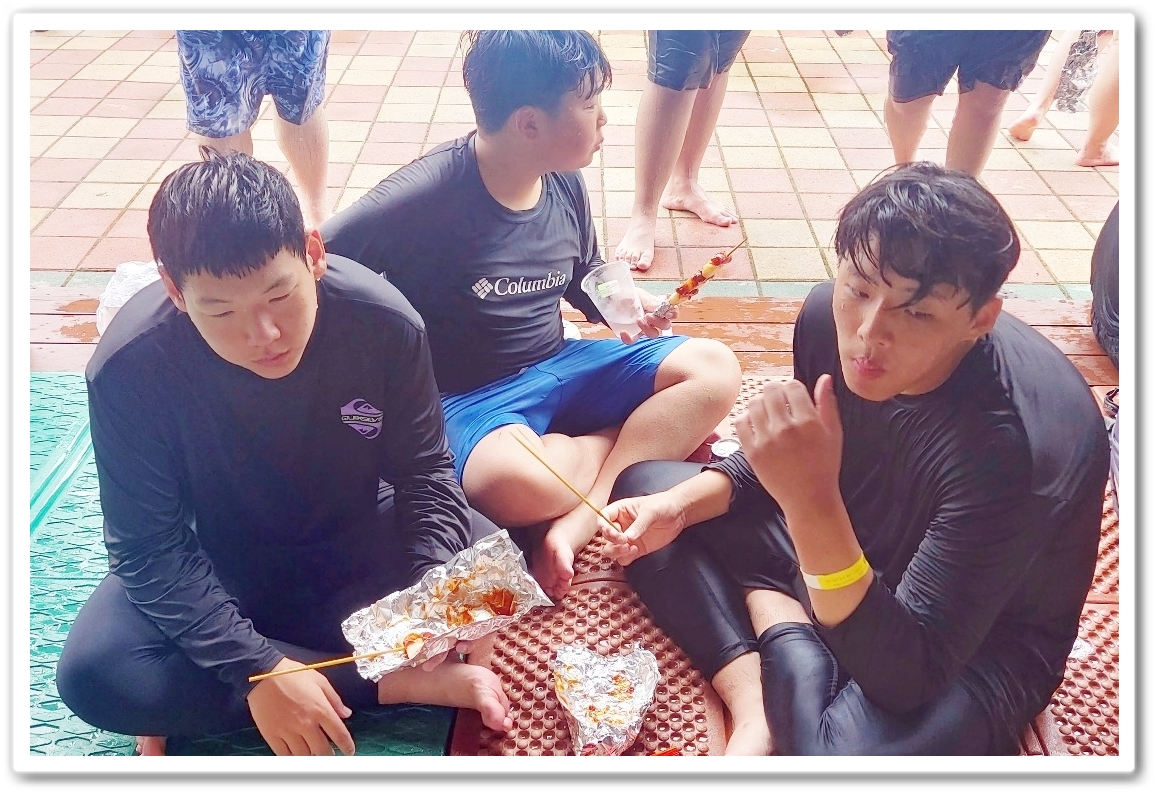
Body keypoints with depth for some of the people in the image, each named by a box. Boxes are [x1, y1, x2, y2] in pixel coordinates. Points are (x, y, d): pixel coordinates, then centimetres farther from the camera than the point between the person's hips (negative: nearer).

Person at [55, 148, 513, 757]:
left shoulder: (383, 322, -24)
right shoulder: (130, 366, -28)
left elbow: (424, 472, -12)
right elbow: (149, 545, -22)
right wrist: (257, 670, -32)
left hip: (354, 543, 3)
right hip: (214, 568, -2)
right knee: (95, 673, -28)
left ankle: (193, 704, -16)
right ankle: (395, 685, -21)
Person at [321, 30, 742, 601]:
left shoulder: (564, 181, 0)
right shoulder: (424, 196, -21)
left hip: (557, 369, 7)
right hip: (468, 398, -7)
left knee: (714, 371, -8)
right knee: (521, 484, -40)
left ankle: (577, 524, -21)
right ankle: (631, 438, -6)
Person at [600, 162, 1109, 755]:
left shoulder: (1015, 440, -36)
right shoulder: (830, 317, -17)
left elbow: (905, 673, -34)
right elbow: (789, 465, 6)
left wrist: (812, 504, -46)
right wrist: (677, 505, -11)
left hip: (979, 641, -7)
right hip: (850, 554, 7)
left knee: (847, 750, -39)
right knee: (645, 484, 4)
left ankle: (772, 615, -7)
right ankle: (754, 701, -11)